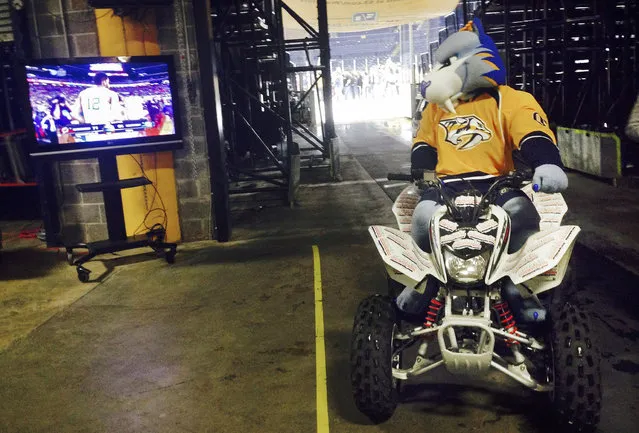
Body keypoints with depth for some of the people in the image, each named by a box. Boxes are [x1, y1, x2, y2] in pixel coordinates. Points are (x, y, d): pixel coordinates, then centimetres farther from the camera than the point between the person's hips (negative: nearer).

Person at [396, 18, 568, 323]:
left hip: (495, 183, -2)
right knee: (424, 214, -32)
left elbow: (534, 136, -11)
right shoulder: (438, 105, 22)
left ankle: (515, 282, -9)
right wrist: (418, 176, 7)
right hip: (448, 185, 2)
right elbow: (424, 142, 26)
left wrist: (547, 163, -33)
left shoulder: (509, 101, 4)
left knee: (521, 213, -34)